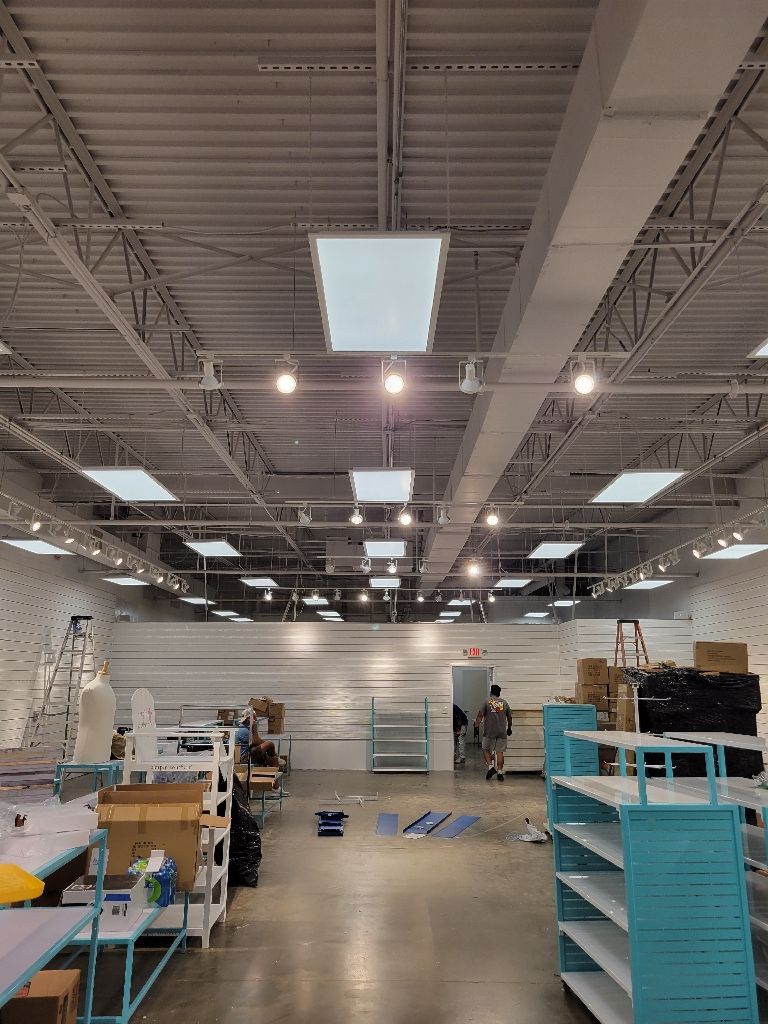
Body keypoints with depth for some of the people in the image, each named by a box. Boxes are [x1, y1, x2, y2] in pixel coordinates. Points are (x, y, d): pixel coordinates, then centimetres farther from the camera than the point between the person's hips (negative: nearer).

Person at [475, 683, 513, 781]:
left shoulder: (487, 701, -3)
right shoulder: (504, 702, 6)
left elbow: (480, 715, -9)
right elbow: (509, 717, 10)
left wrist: (476, 724, 0)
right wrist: (509, 728, 24)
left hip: (489, 732, -2)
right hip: (502, 732, 2)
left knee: (486, 749, 12)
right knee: (500, 752, 5)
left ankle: (491, 766, -4)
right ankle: (500, 772, 2)